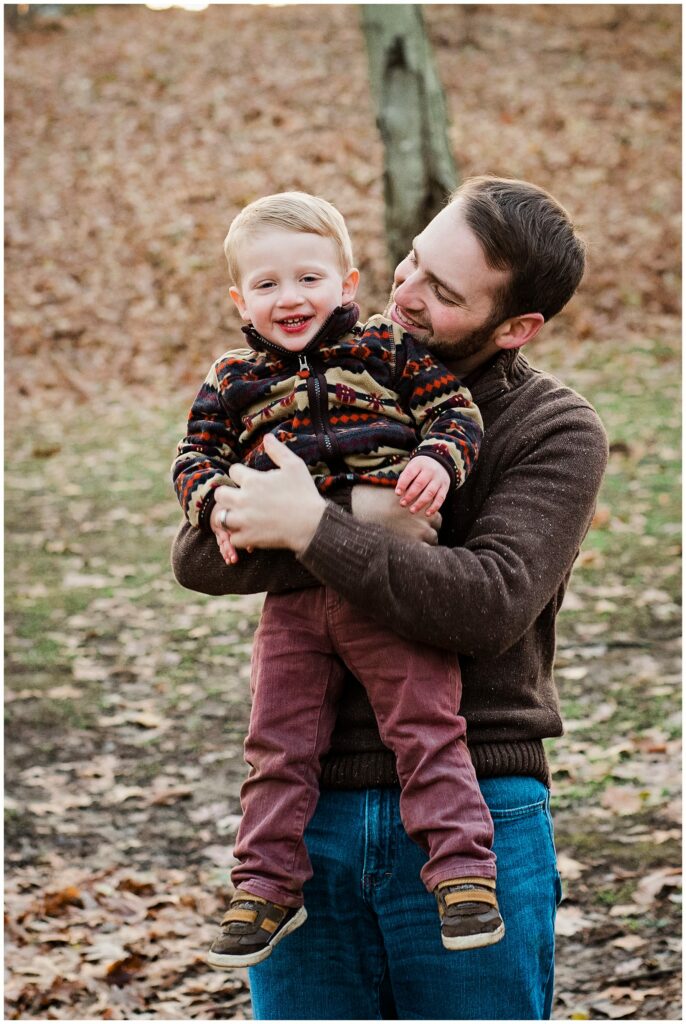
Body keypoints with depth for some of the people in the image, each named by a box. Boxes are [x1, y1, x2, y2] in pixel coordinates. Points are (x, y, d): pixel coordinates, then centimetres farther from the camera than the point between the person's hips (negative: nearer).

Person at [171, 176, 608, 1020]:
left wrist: (315, 530, -20)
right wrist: (360, 524, -16)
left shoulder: (558, 433, -4)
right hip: (311, 811, 3)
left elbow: (489, 604, -19)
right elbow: (198, 557, -2)